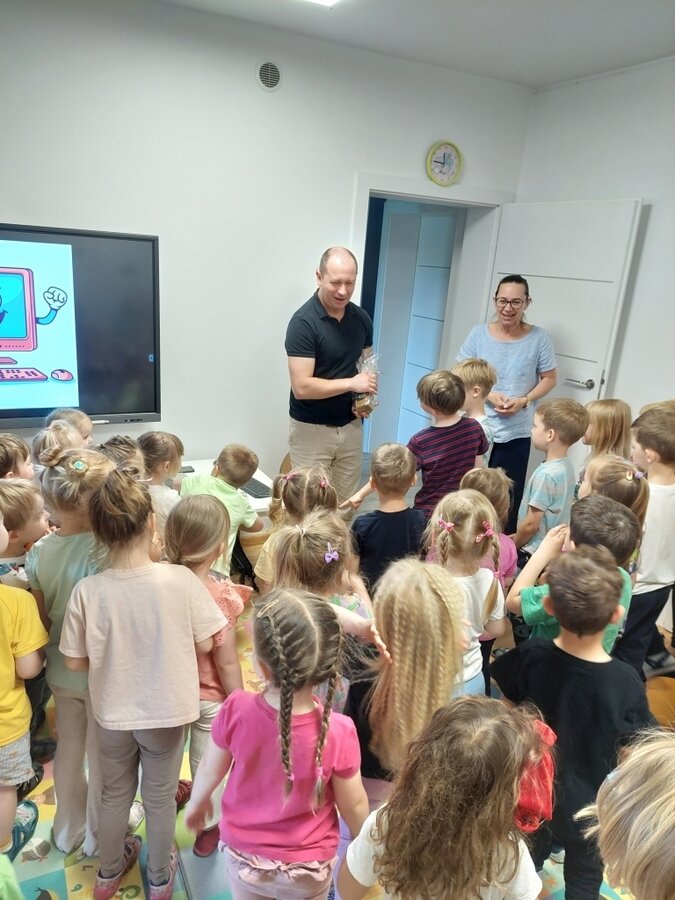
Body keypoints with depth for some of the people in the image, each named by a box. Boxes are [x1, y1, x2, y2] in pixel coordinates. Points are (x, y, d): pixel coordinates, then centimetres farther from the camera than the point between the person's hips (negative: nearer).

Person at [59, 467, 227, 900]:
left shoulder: (87, 590, -22)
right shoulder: (180, 579, -25)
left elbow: (76, 661, -9)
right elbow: (205, 644, -14)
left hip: (113, 713, 1)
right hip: (167, 711, -1)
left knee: (115, 794, 27)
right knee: (160, 798, 22)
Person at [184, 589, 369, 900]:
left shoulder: (236, 711, -30)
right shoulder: (339, 732, -32)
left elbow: (210, 770, -10)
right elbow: (353, 805, -15)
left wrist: (196, 803, 12)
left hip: (243, 855, 1)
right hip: (309, 869, -1)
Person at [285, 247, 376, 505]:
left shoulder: (361, 318, 3)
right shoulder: (303, 322, -16)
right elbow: (302, 387, -21)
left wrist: (367, 397, -5)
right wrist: (351, 383, -19)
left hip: (351, 426, 5)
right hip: (312, 429, -5)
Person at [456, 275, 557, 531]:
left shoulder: (539, 338, -3)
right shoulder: (478, 334, -1)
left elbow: (549, 379, 4)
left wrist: (524, 400, -14)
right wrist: (488, 396, -15)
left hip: (516, 433, -1)